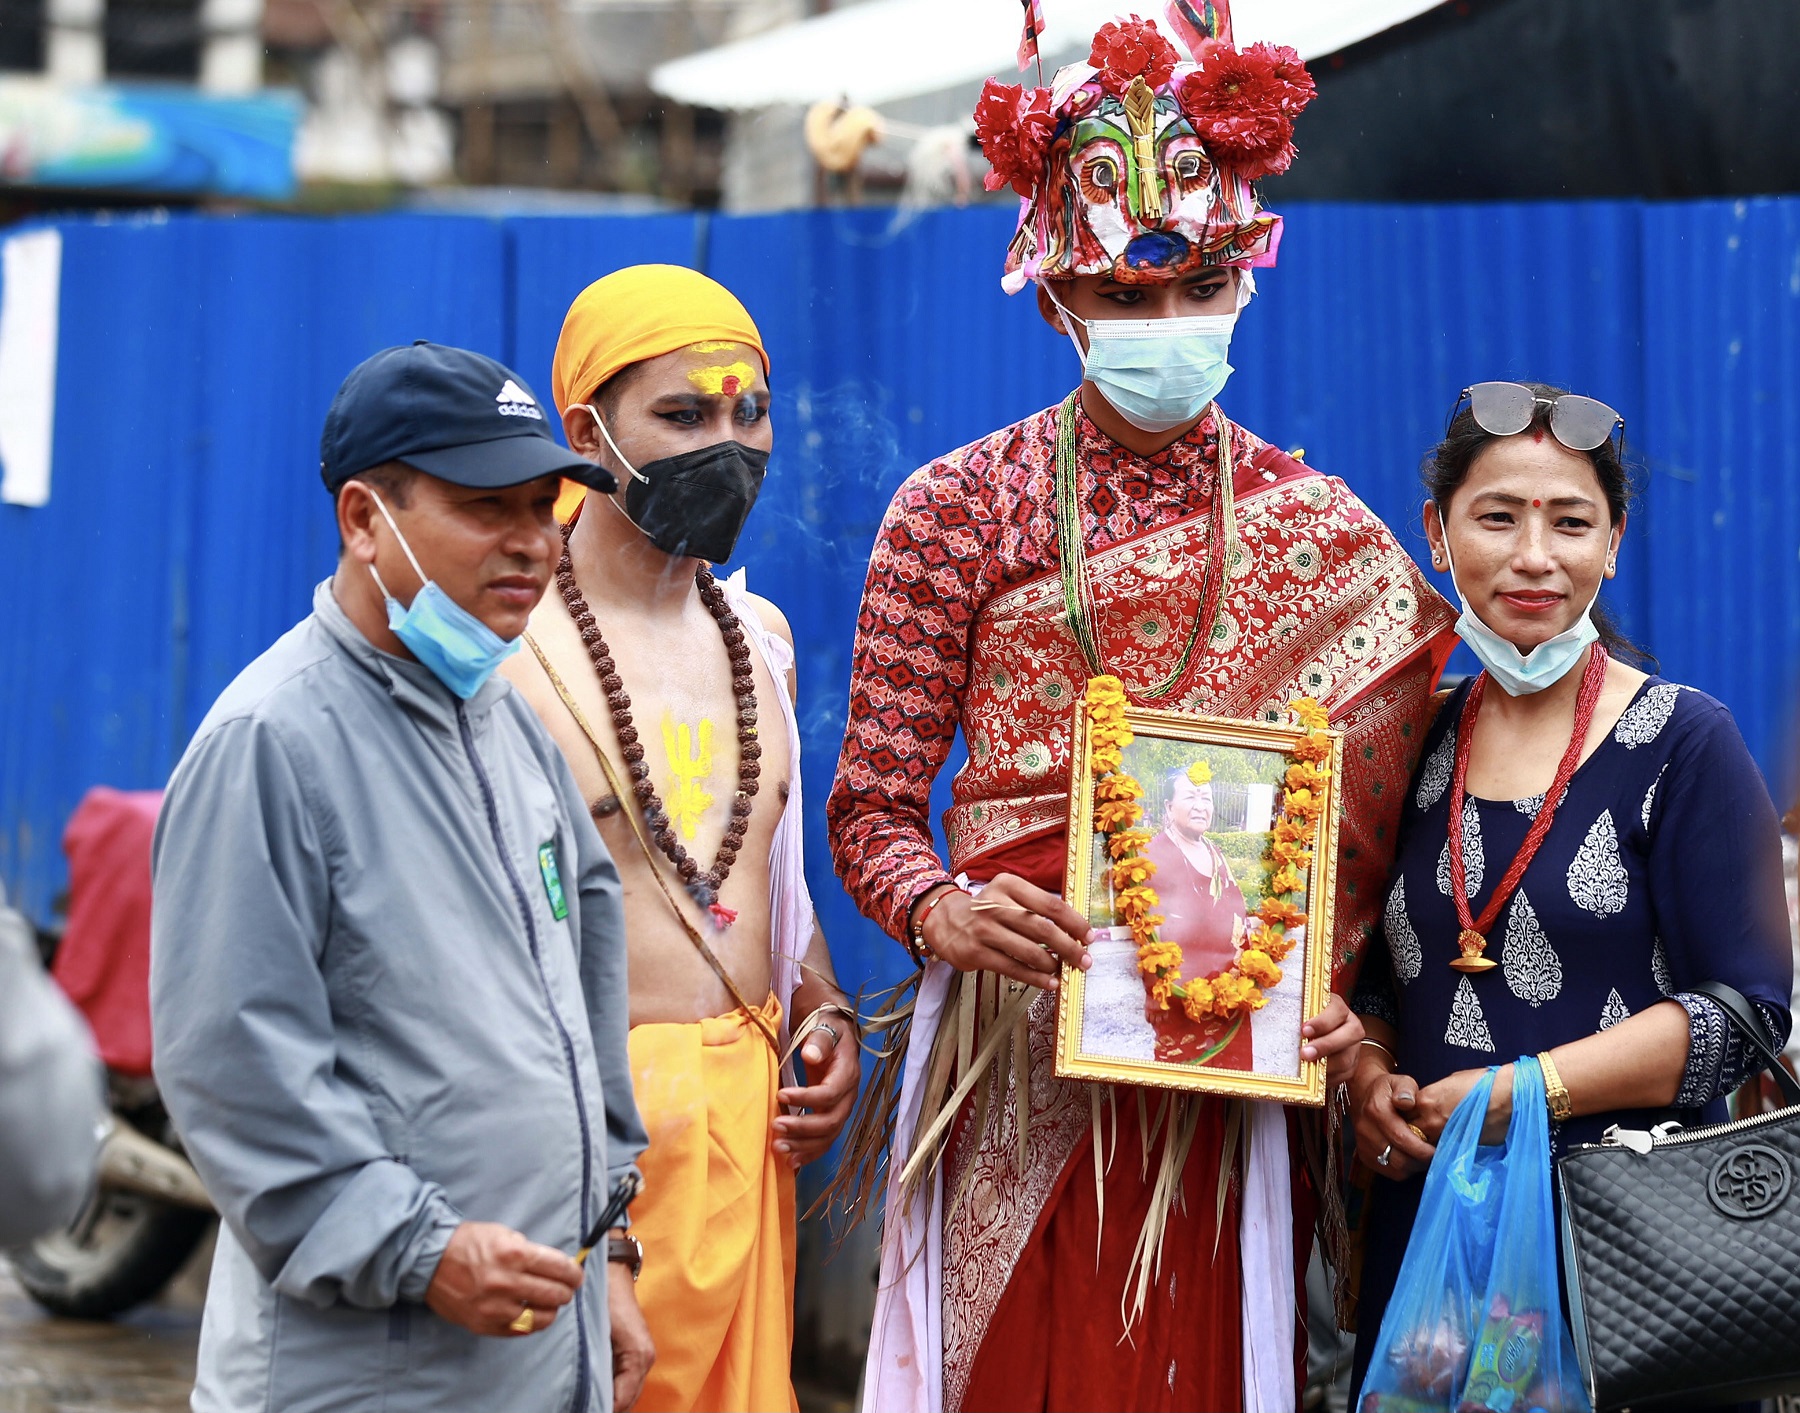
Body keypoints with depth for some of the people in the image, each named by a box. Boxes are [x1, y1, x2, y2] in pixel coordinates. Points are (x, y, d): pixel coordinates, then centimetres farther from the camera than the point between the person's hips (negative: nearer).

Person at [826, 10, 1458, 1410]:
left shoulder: (1328, 535, 7)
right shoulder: (958, 507, 3)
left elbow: (1353, 821, 8)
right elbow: (874, 802, 2)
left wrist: (1332, 995, -9)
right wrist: (939, 910, -18)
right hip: (1019, 1059, -1)